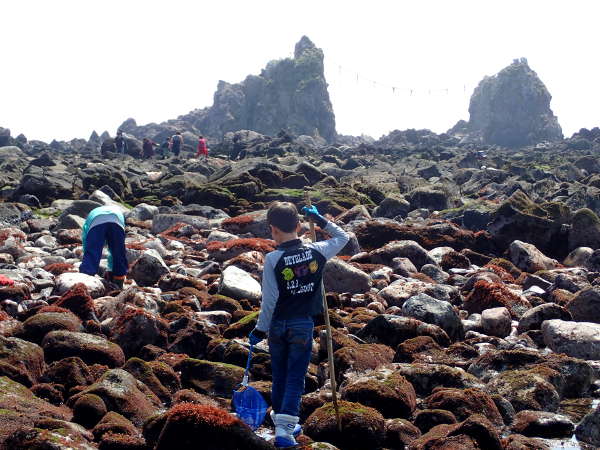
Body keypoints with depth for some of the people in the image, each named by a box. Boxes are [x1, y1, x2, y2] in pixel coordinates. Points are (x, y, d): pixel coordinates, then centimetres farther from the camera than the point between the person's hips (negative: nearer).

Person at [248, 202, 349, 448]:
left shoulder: (272, 259, -15)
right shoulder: (316, 251, -7)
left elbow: (269, 300, -13)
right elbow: (343, 237, 12)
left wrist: (260, 329, -3)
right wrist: (320, 219, 14)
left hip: (277, 325, 0)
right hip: (303, 325, 0)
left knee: (279, 376, 17)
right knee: (295, 377, 4)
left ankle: (281, 420, 30)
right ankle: (284, 428, -6)